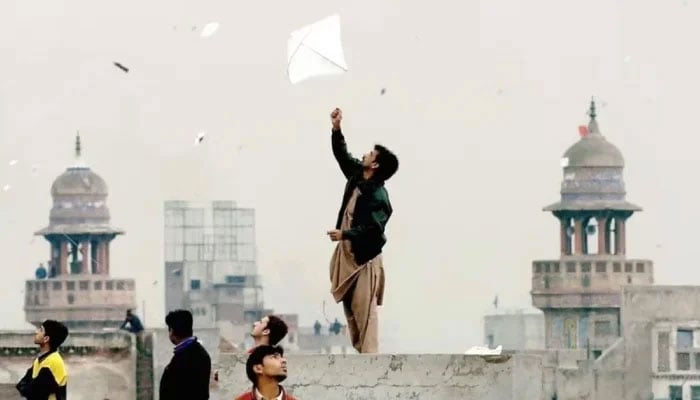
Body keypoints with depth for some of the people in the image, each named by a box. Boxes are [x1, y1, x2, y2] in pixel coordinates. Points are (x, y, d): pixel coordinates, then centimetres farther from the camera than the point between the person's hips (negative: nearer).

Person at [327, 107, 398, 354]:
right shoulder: (357, 177, 3)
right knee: (349, 308, 11)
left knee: (364, 311, -10)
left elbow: (373, 230, -27)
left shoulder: (378, 197, -21)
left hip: (364, 259, -9)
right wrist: (336, 129, 6)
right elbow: (342, 155, 15)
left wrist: (344, 235, -27)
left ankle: (369, 357, -11)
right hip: (347, 255, 9)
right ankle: (359, 351, 16)